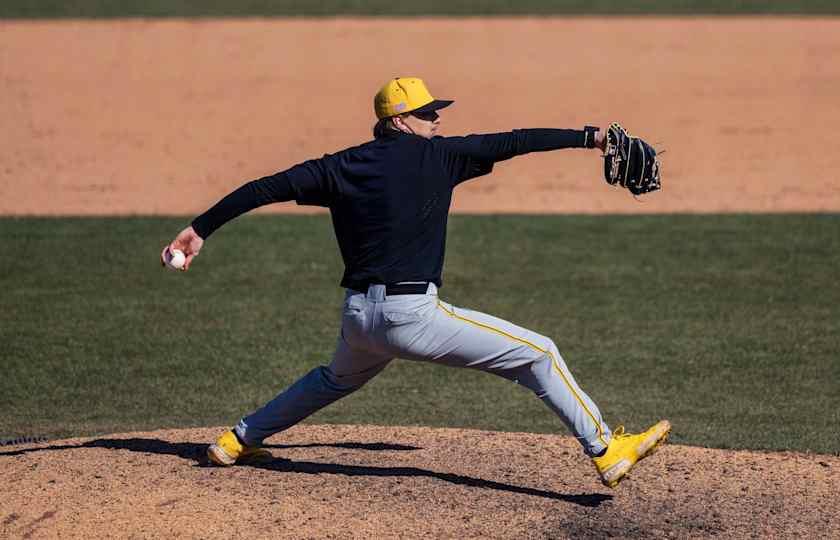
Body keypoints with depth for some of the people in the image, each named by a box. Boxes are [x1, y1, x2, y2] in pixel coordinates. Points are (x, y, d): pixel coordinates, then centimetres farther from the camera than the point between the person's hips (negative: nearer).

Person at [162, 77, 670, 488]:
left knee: (339, 378, 39)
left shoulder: (342, 166, 9)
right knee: (538, 353, 0)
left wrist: (201, 228, 8)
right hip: (412, 315, -6)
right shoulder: (435, 155, -4)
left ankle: (239, 441, 43)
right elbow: (511, 143, -4)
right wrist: (590, 136, 1)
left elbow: (267, 187, 5)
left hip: (357, 317, 7)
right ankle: (606, 452, -4)